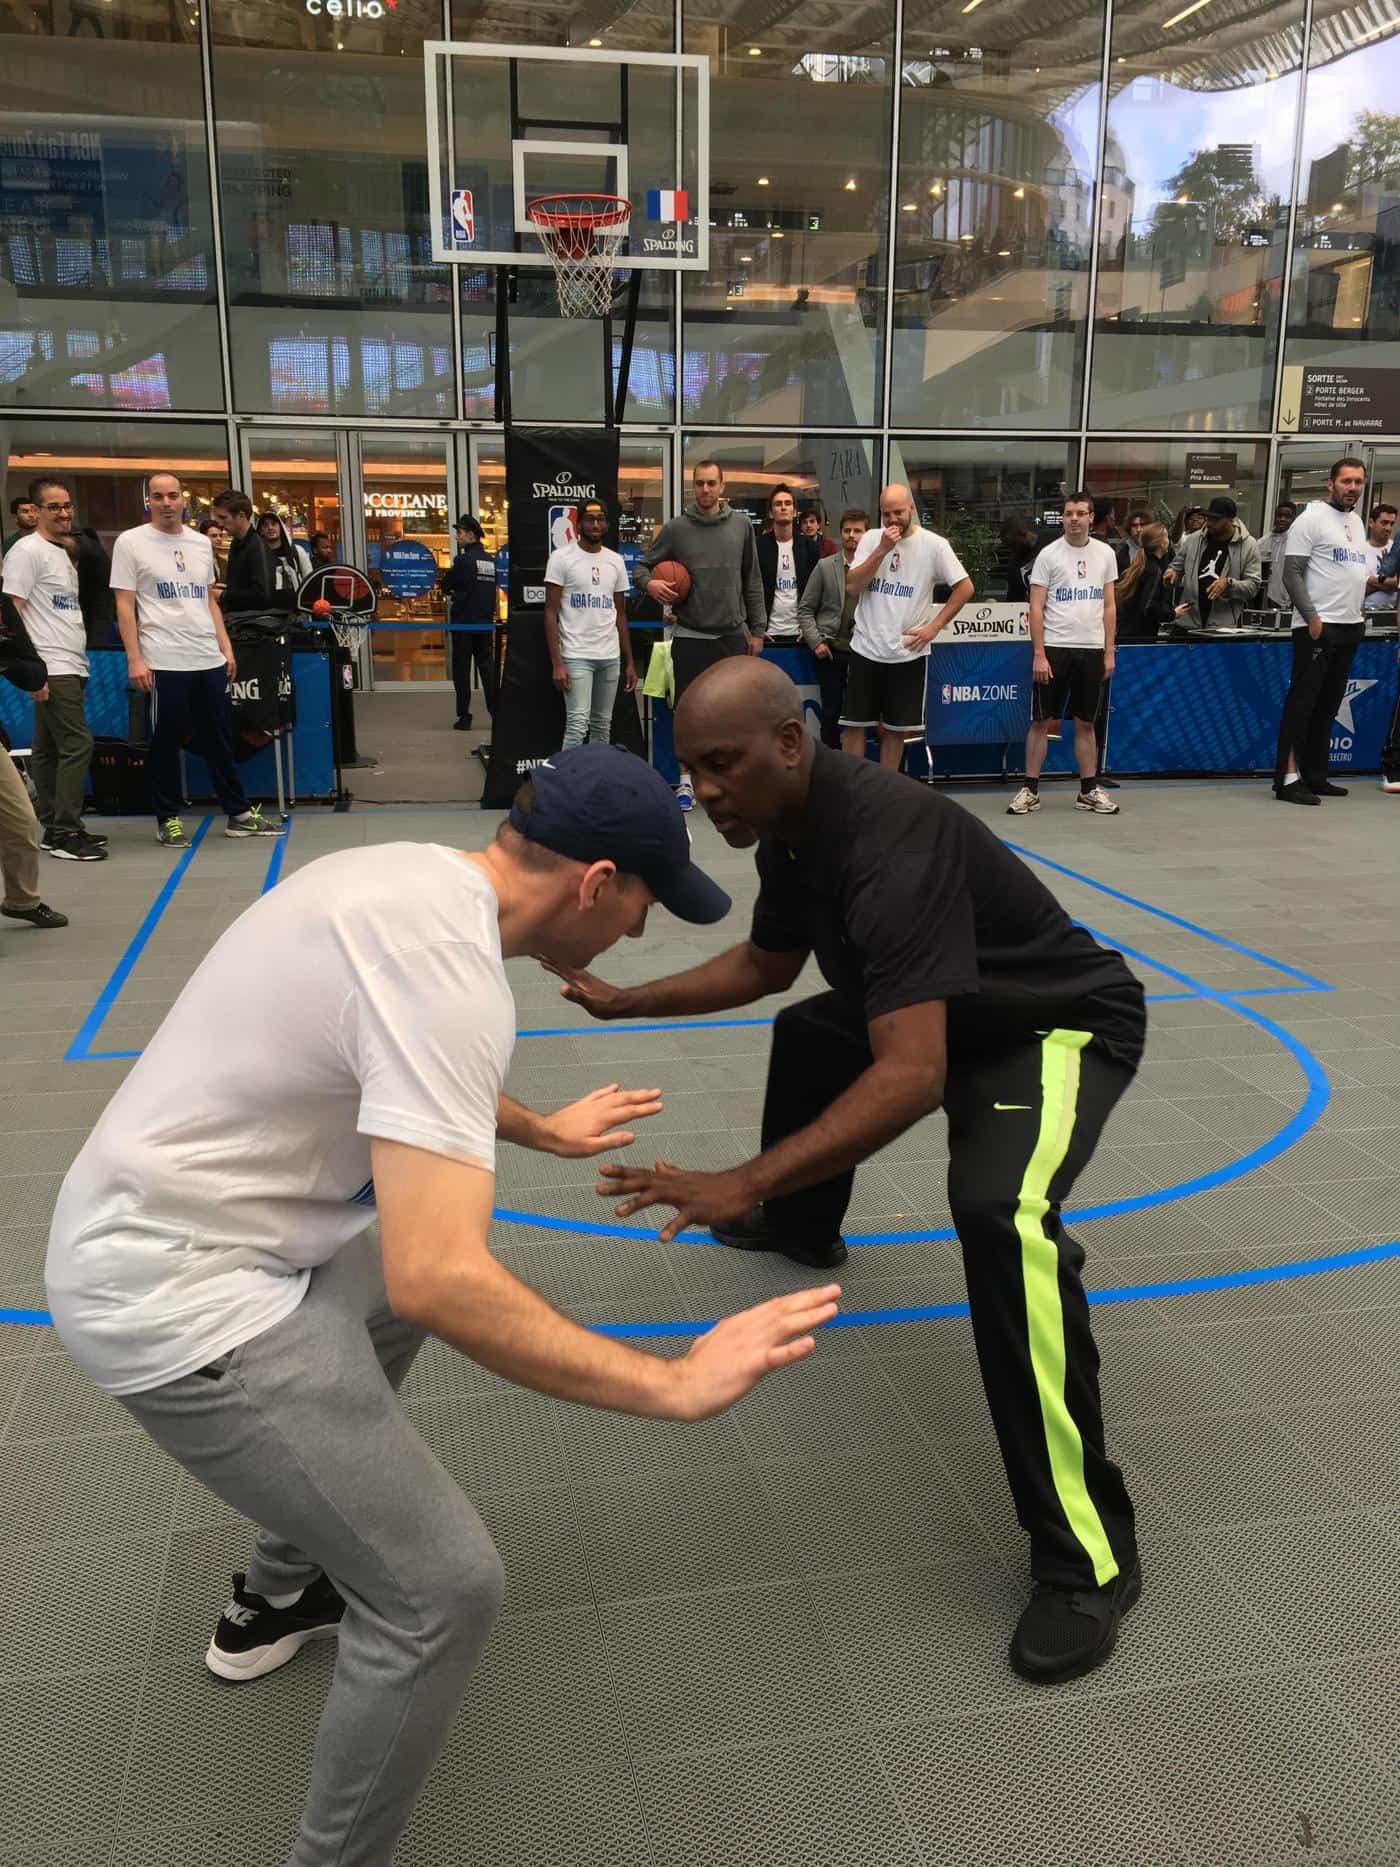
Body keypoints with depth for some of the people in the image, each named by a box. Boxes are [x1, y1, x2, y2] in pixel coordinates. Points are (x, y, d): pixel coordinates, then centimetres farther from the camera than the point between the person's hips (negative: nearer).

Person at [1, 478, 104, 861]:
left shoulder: (63, 552, 19)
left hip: (70, 667, 9)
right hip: (51, 669, -9)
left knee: (48, 751, 11)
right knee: (77, 745, -13)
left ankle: (55, 830, 14)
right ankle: (65, 834, -9)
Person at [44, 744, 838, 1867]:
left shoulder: (416, 877, 3)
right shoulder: (445, 967, -27)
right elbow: (440, 1276, -35)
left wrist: (545, 1131, 35)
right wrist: (675, 1386, -27)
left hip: (153, 1227, 10)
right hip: (178, 1299, -10)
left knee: (393, 1311, 34)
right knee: (445, 1585, -9)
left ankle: (280, 1598, 49)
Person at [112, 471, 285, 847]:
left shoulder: (201, 543, 14)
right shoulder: (131, 542, -1)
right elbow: (124, 606, -4)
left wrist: (226, 648, 11)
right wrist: (134, 660, -12)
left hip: (209, 660, 5)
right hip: (164, 662, -5)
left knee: (220, 742, 11)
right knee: (165, 744, 3)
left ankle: (239, 815, 19)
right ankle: (168, 819, 13)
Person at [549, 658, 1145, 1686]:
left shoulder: (888, 839, -36)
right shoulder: (791, 822, -5)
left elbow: (912, 1076, -44)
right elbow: (764, 963, 13)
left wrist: (741, 1184, -49)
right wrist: (621, 1002, 10)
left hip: (1063, 1024, -10)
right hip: (938, 1010, 10)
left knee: (999, 1211, -36)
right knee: (804, 1032, 29)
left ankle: (1089, 1553, -22)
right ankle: (803, 1227, 59)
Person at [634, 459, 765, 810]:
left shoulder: (741, 524, 4)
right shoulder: (676, 528, -1)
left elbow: (753, 581, 9)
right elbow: (641, 565, 7)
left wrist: (756, 629, 7)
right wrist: (649, 583, -16)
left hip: (733, 635, 1)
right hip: (690, 636, -1)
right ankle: (686, 781, 15)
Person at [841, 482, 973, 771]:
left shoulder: (934, 544, -5)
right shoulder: (871, 539, 2)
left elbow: (964, 587, -1)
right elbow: (852, 587, -7)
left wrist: (933, 627, -6)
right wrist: (882, 549, -15)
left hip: (908, 653, -1)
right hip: (865, 649, 2)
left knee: (895, 729, 7)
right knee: (853, 724, 2)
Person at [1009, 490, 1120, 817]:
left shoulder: (1105, 553, 8)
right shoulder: (1049, 554, -2)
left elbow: (1108, 606, 11)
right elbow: (1036, 608, -4)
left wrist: (1109, 652, 5)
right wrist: (1038, 654, -12)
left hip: (1092, 649, 3)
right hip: (1054, 647, -3)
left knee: (1085, 723, 9)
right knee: (1041, 721, 1)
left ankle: (1089, 790, 15)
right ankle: (1030, 790, 7)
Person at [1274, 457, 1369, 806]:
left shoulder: (1357, 522, 18)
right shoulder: (1312, 518, -6)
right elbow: (1291, 573, -12)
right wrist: (1312, 617, -17)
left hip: (1350, 627, 8)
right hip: (1317, 627, -8)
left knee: (1327, 706, 9)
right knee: (1302, 702, -8)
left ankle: (1315, 776, 14)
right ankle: (1288, 779, -7)